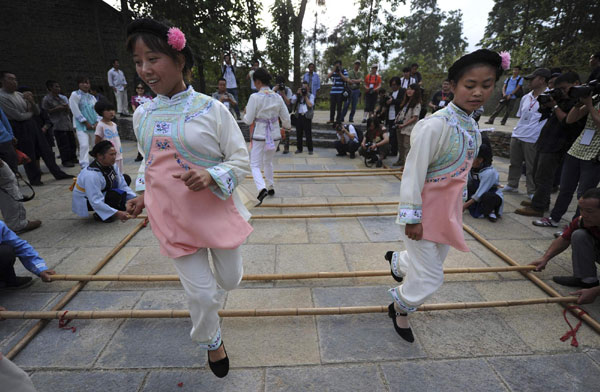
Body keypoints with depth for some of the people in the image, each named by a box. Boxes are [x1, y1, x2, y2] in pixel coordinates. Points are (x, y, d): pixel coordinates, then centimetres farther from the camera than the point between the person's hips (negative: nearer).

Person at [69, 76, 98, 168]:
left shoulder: (92, 97, 15)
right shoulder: (75, 95, -1)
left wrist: (96, 123, -2)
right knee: (84, 145, -16)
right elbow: (76, 111, -8)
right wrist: (86, 123, -11)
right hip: (82, 125, -5)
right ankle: (84, 166, -13)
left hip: (94, 125, 5)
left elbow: (97, 111, 13)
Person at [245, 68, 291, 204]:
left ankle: (262, 188, -20)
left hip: (260, 134, -5)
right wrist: (286, 127, 26)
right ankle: (271, 187, 32)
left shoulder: (255, 97, -13)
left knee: (255, 164, 3)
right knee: (268, 162, 25)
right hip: (275, 134, 5)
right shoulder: (277, 97, 1)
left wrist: (245, 113, 11)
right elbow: (286, 118, 5)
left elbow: (248, 120, -11)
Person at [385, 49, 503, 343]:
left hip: (448, 210, 8)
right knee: (430, 277, 3)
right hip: (425, 211, -8)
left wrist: (457, 209, 17)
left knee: (433, 262, 24)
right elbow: (413, 173, -21)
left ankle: (398, 261, 58)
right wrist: (412, 218, -19)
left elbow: (459, 171, 12)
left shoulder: (471, 125, 3)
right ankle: (400, 309, 33)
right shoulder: (436, 125, -23)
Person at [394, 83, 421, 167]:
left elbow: (415, 118, -15)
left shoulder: (417, 104, -10)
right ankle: (401, 160, 30)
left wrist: (403, 125, -16)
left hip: (408, 129, -8)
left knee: (407, 146, -9)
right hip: (400, 128, 8)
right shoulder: (406, 101, 14)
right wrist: (397, 121, 2)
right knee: (400, 145, 17)